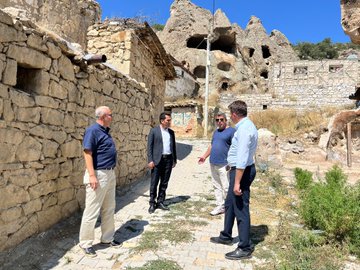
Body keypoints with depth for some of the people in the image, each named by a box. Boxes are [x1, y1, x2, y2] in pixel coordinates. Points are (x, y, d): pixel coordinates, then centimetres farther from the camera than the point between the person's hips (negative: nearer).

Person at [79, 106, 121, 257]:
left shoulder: (105, 131, 14)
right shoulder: (92, 130, -14)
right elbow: (87, 153, -20)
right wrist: (92, 175, -26)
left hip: (110, 174, 10)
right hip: (98, 175, -10)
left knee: (109, 210, 16)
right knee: (92, 211, 0)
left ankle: (107, 239, 29)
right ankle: (85, 243, 14)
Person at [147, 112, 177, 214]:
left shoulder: (171, 132, 12)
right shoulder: (154, 131, -1)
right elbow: (149, 146, -3)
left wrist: (174, 160, 13)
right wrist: (150, 160, -10)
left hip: (168, 159, 4)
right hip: (157, 160, -4)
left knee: (164, 183, 9)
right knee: (154, 183, 2)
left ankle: (160, 202, 20)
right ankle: (152, 203, 13)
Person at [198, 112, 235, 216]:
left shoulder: (231, 131, -6)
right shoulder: (216, 132, 17)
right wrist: (204, 156, 22)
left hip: (224, 164, -7)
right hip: (213, 164, 7)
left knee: (226, 187, -4)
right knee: (216, 186, 11)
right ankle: (220, 206, 21)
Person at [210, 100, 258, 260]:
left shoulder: (244, 129, -22)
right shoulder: (246, 125, 10)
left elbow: (242, 159, -27)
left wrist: (237, 182, -27)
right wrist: (232, 164, 32)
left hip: (242, 172, -11)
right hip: (239, 169, 11)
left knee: (241, 208, -1)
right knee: (230, 204, 22)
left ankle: (245, 248, 14)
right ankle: (226, 236, 38)